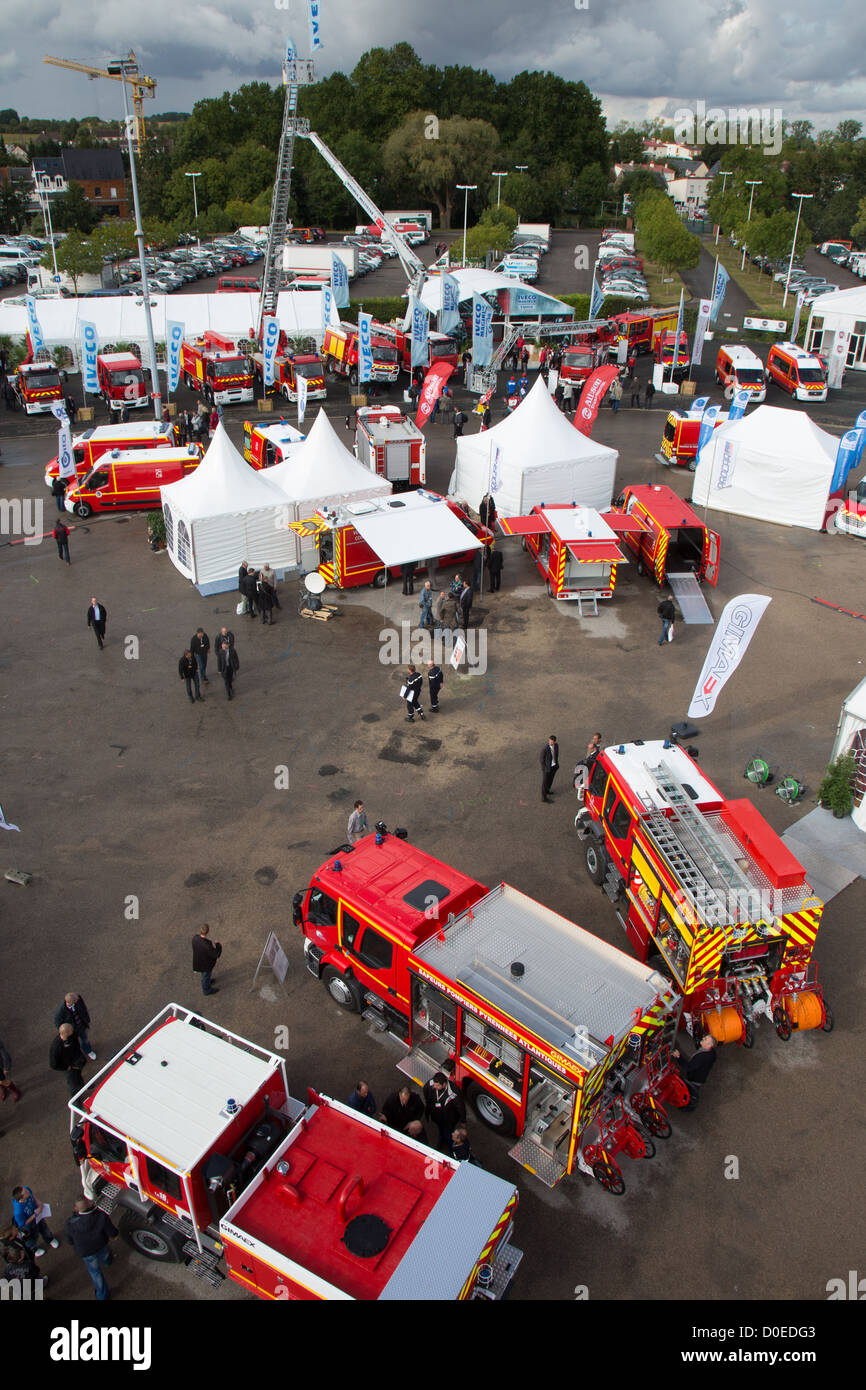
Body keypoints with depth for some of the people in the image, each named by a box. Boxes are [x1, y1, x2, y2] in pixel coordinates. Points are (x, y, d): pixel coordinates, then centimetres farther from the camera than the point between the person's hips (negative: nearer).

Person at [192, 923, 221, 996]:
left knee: (204, 974, 35)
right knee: (206, 975, 24)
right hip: (206, 963, -6)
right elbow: (215, 954, -27)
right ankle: (206, 990, 50)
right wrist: (217, 944, -13)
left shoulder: (195, 938, -24)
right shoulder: (207, 945, -43)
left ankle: (207, 981, 63)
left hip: (197, 960, 6)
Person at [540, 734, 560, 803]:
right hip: (547, 767, -7)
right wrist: (545, 769, -14)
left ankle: (547, 791, 50)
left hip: (554, 766, 7)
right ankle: (544, 797, 23)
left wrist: (557, 764, 13)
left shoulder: (556, 745, -9)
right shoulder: (545, 749, -30)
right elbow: (541, 760, -19)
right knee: (545, 782, 8)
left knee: (550, 779, 26)